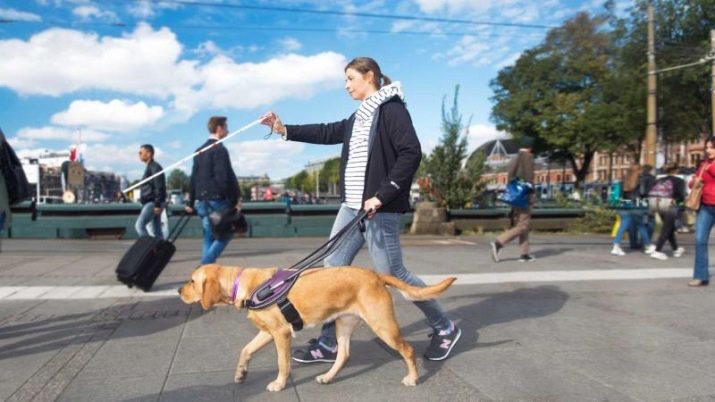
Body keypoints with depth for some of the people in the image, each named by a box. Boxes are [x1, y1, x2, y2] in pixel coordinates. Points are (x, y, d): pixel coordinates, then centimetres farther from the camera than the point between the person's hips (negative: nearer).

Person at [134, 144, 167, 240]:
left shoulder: (155, 167, -10)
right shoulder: (149, 167, 21)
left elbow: (159, 187, -18)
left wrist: (158, 204, -23)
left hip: (153, 203, -10)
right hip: (149, 203, 10)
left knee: (139, 225, -16)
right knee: (156, 231, 8)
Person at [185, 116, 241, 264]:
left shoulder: (199, 150, 14)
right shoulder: (219, 149, -12)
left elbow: (194, 177, 16)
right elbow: (224, 177, -17)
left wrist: (191, 202, 20)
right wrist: (234, 199, -11)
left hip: (201, 200, 8)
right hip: (217, 199, -8)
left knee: (209, 237, 13)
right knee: (225, 233, 2)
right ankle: (206, 263, -8)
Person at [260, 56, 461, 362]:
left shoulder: (391, 108, -9)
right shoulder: (359, 117, 17)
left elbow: (411, 153, -19)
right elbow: (328, 132, 25)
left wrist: (381, 196, -21)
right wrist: (285, 130, 19)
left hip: (379, 209, -9)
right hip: (352, 205, 9)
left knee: (392, 273, -1)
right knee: (334, 267, 6)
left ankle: (445, 329, 19)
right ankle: (328, 343, 17)